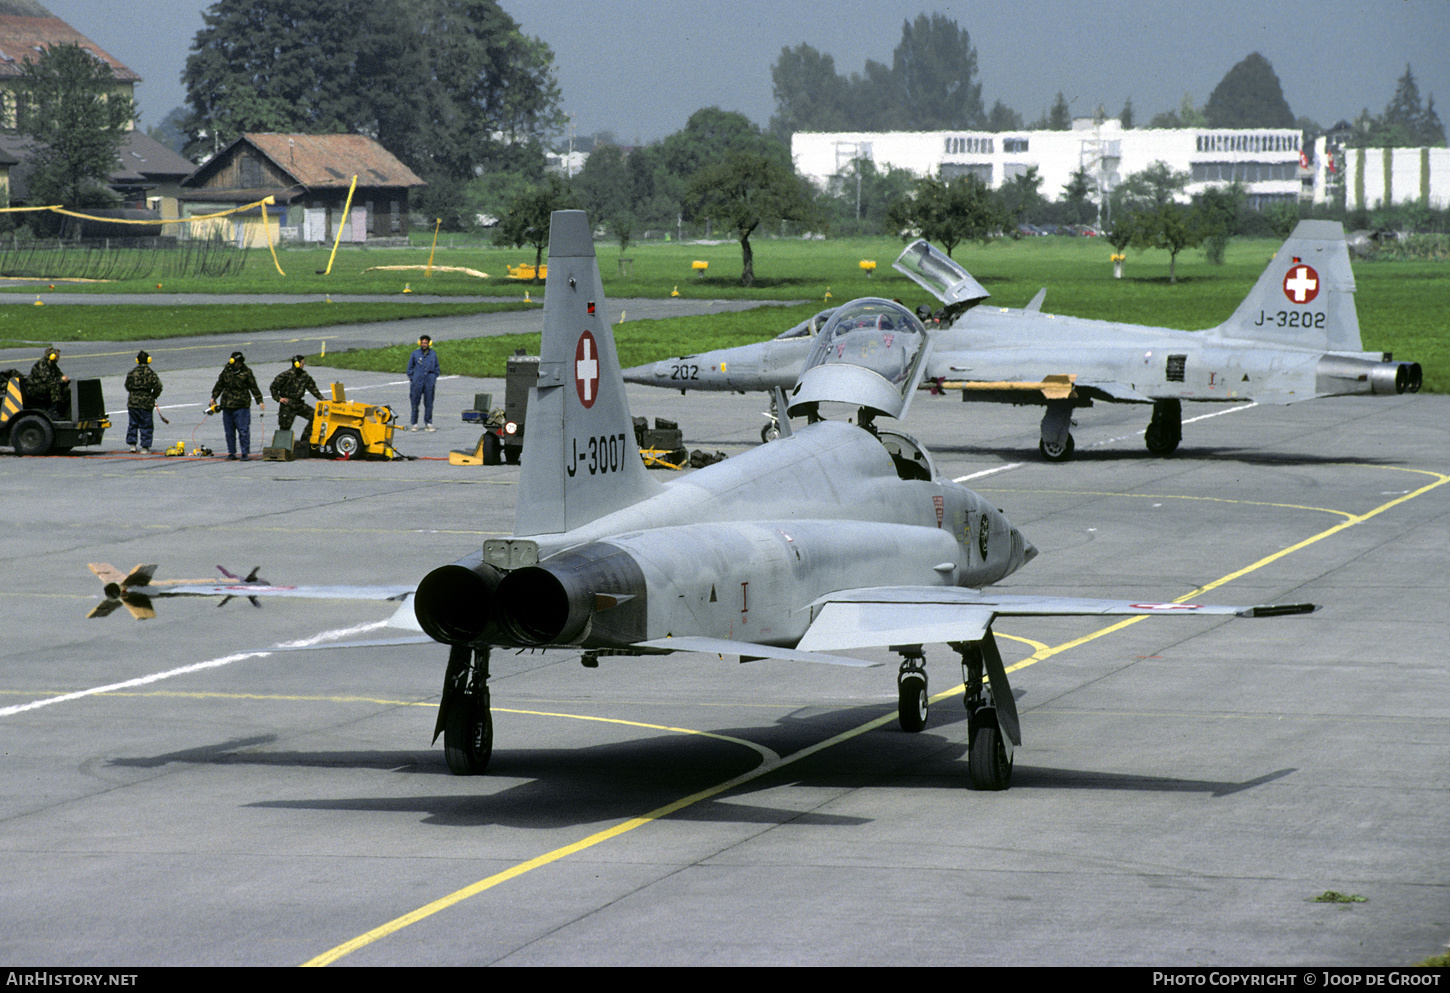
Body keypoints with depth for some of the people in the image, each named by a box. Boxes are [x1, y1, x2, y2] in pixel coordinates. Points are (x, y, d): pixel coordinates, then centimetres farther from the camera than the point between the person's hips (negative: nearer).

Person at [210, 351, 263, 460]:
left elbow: (254, 388, 1)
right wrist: (214, 397, 16)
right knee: (229, 432, 8)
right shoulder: (226, 371, 8)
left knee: (243, 430, -7)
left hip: (242, 406, -4)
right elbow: (219, 385, 20)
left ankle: (245, 453, 0)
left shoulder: (246, 372, -2)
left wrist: (259, 401, -4)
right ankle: (231, 453, 16)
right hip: (227, 406, 4)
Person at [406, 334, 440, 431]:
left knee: (429, 403, 1)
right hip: (417, 381, -1)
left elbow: (437, 368, 18)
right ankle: (415, 424, 5)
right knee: (415, 403, -2)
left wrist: (434, 377, 6)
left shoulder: (433, 354, 8)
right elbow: (410, 367, 10)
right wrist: (411, 379, 3)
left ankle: (428, 424, 7)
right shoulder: (415, 353, 4)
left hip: (429, 382, 1)